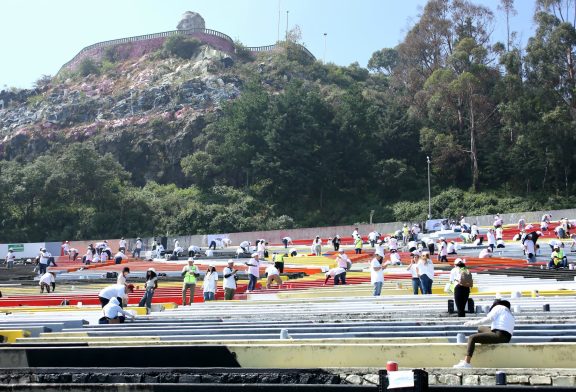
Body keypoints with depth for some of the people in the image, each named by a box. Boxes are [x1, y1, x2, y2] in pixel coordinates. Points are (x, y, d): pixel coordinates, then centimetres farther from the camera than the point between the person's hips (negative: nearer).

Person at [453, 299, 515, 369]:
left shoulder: (499, 307, 8)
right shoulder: (510, 313, 31)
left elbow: (489, 318, -10)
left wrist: (473, 323, -7)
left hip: (499, 335, -9)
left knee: (472, 338, -10)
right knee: (480, 328, 28)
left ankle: (466, 362, -23)